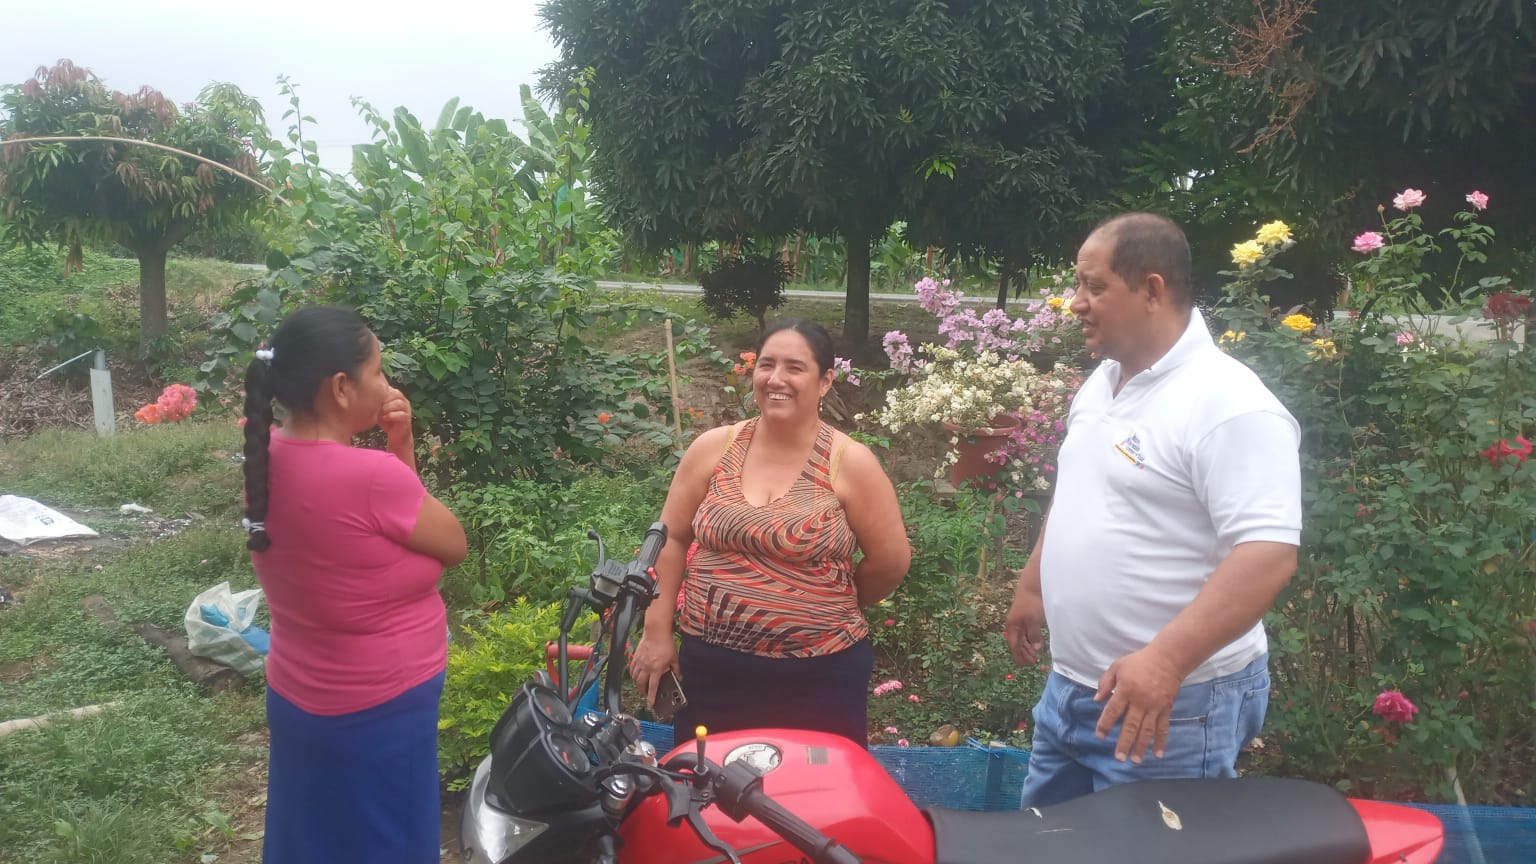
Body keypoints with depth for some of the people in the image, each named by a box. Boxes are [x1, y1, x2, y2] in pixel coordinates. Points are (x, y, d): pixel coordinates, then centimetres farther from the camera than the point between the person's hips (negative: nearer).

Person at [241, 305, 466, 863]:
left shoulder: (268, 457, -4)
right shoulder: (373, 476, -29)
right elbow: (454, 546, -12)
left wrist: (396, 449, -7)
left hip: (296, 698, 8)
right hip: (377, 713, -8)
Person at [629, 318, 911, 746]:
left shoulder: (850, 463, -8)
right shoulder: (713, 448, 0)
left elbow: (890, 563, -2)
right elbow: (671, 538, 5)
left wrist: (828, 609, 9)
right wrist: (657, 632, 2)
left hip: (819, 676, -2)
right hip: (710, 667, 3)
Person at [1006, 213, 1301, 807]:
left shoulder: (1229, 405, -21)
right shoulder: (1101, 382, 7)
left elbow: (1269, 556, -27)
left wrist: (1165, 660, -34)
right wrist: (1032, 585, 21)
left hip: (1175, 706, -8)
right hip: (1069, 689, 9)